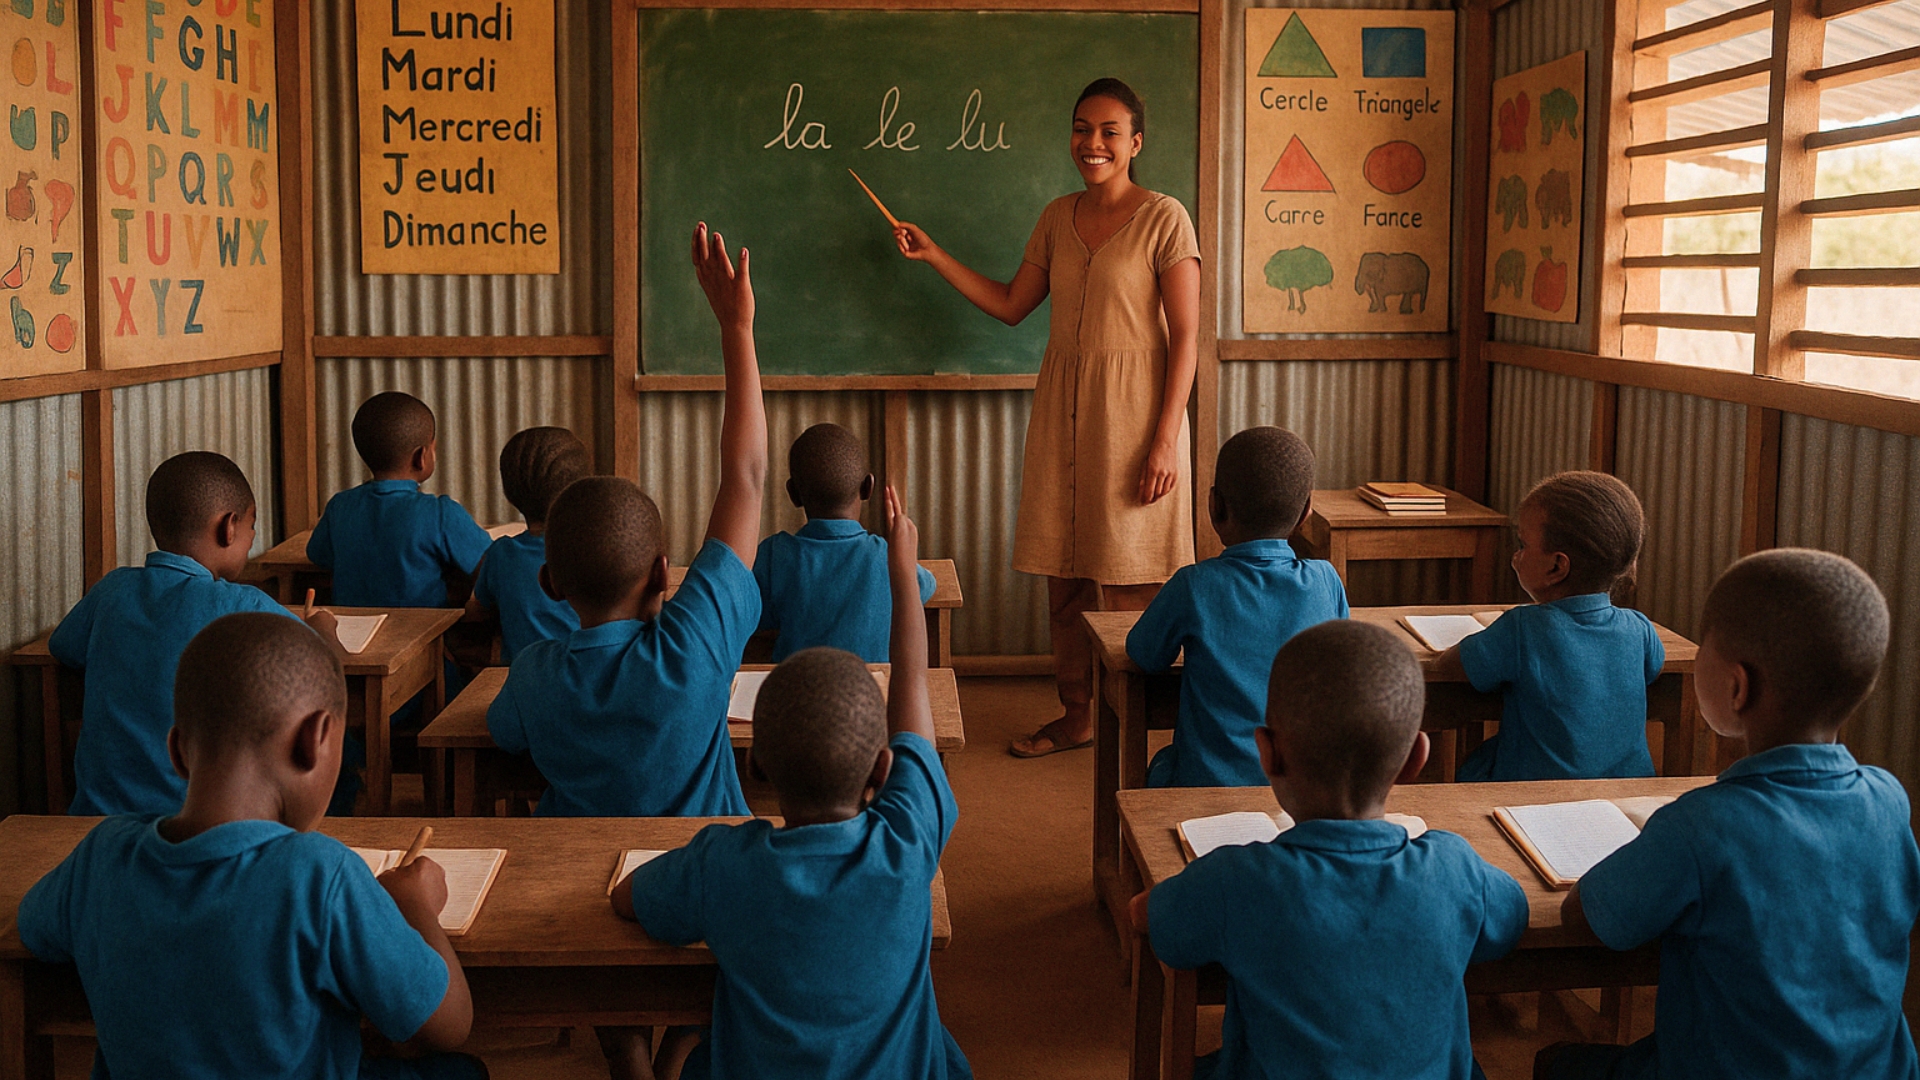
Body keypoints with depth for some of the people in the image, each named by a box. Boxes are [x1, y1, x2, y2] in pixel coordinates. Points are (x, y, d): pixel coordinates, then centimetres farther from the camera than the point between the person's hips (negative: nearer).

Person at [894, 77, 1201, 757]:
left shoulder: (1163, 219, -7)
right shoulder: (1058, 219, 11)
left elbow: (1185, 337, -10)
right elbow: (1010, 304, 19)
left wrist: (1165, 439, -16)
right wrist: (933, 255, 13)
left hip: (1132, 411, -6)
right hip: (1062, 412, 6)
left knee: (1129, 581, -3)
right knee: (1065, 576, 9)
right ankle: (1077, 716, 22)